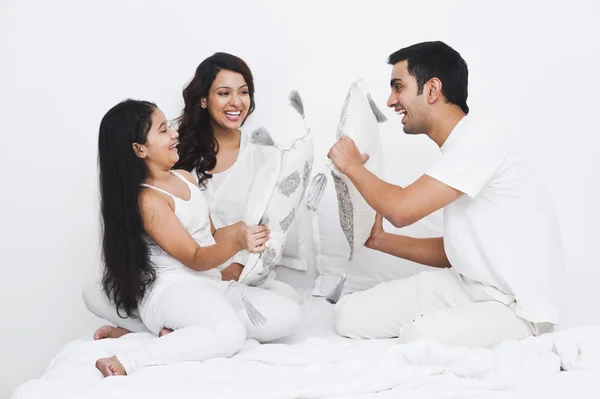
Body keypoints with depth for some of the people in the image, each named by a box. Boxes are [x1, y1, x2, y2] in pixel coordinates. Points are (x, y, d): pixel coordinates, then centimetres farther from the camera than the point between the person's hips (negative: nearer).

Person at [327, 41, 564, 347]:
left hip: (516, 307, -8)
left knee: (418, 336, -35)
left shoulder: (480, 140, -19)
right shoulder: (459, 148, 11)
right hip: (469, 286, 8)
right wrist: (380, 240, 9)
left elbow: (402, 210, -24)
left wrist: (352, 166, -5)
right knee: (351, 315, -4)